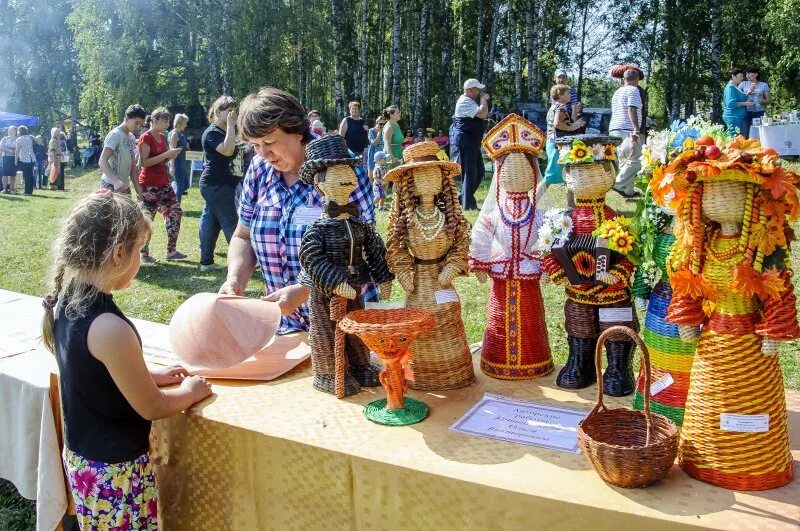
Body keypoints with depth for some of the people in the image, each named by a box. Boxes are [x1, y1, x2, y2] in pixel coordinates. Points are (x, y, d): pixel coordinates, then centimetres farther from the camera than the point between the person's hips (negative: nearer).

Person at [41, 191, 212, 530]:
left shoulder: (63, 304, -6)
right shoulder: (110, 329, -31)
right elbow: (152, 408, -19)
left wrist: (147, 374, 11)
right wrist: (191, 391, -2)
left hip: (80, 456, 8)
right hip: (115, 471, -8)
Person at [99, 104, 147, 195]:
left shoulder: (131, 137, 11)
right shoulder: (115, 134, -13)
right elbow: (102, 161, -22)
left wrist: (138, 189, 8)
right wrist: (116, 181, -36)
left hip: (125, 186, 8)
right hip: (111, 186, -8)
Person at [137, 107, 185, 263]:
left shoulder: (162, 137, 13)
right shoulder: (145, 137, -12)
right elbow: (144, 162, -20)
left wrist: (172, 155, 3)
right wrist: (167, 154, -22)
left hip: (164, 183, 9)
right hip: (149, 185, -8)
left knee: (175, 212, 6)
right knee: (146, 219, -1)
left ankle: (171, 251, 12)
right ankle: (144, 254, 10)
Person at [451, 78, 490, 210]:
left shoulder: (472, 101, 18)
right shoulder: (465, 102, -15)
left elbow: (484, 115, 24)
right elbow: (482, 114, -25)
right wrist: (483, 99, -12)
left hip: (472, 143, 11)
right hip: (464, 143, -11)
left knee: (479, 172, 14)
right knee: (469, 173, -7)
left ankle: (463, 199, 21)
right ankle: (467, 205, -2)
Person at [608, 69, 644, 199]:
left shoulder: (617, 92, 23)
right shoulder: (633, 90, -4)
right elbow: (632, 110, -17)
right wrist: (636, 129, -25)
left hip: (614, 129, 9)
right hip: (627, 130, -9)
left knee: (624, 161, 10)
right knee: (634, 162, -8)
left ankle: (629, 191, 8)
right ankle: (619, 184, -20)